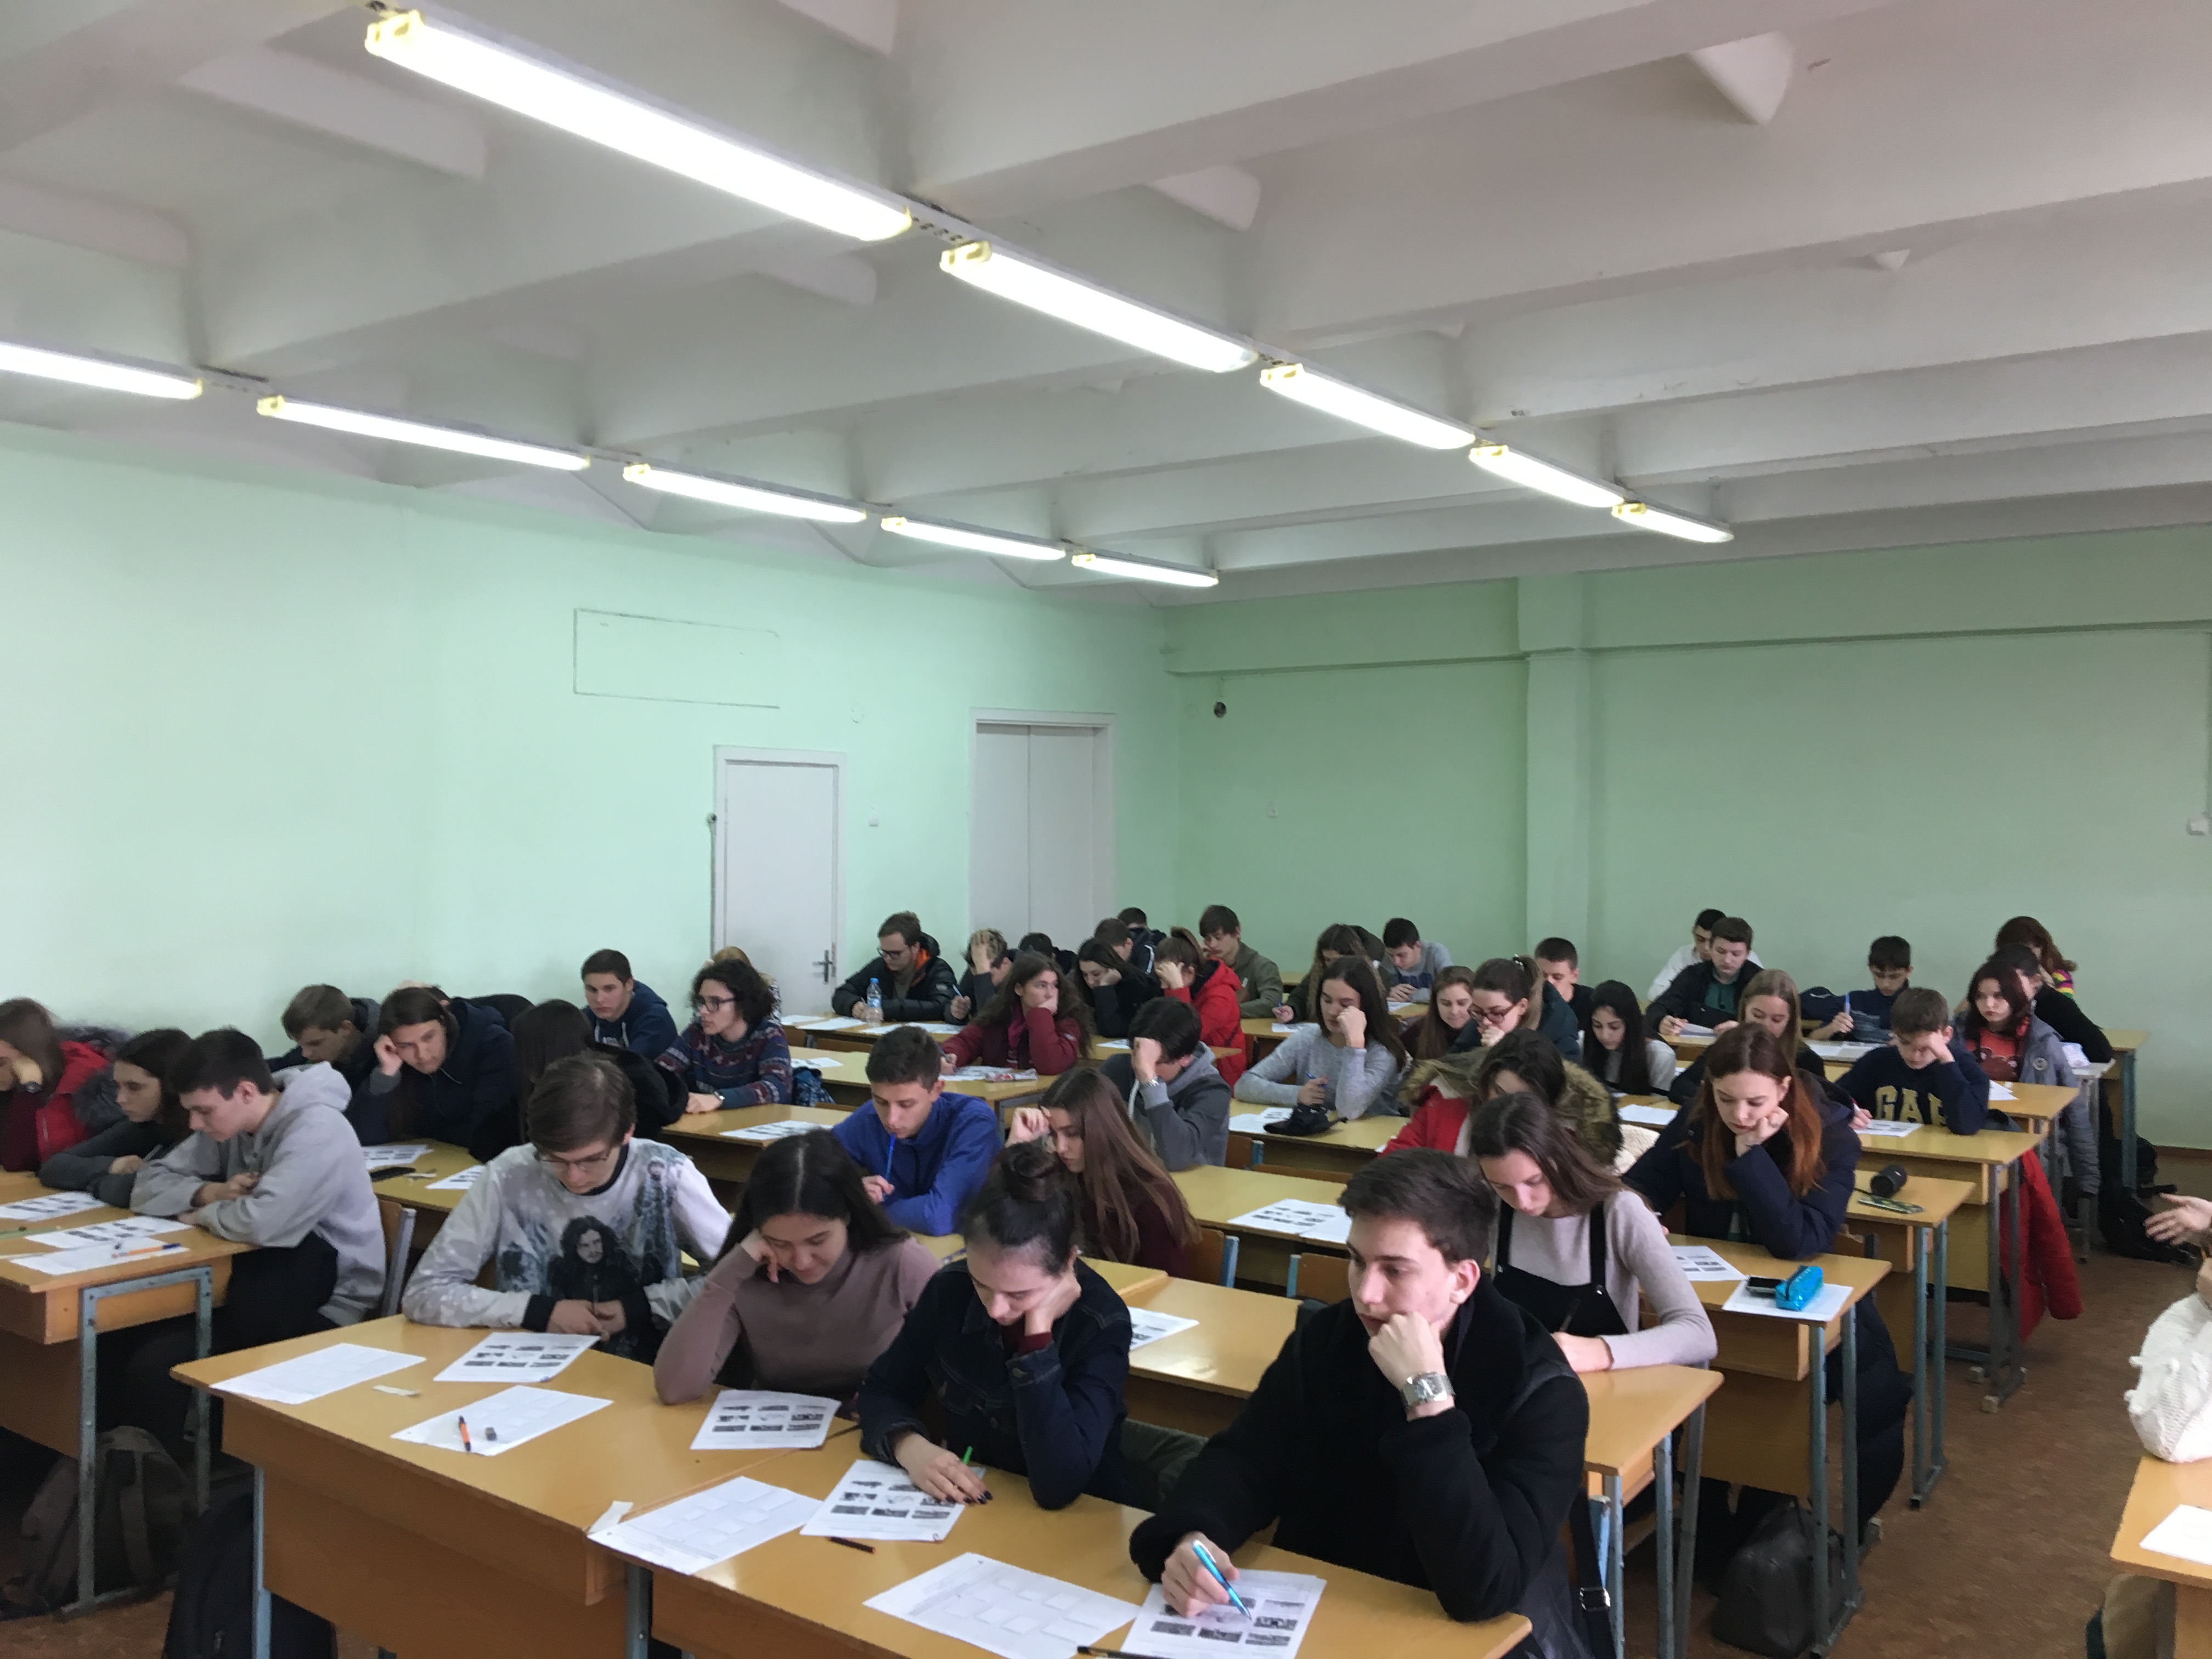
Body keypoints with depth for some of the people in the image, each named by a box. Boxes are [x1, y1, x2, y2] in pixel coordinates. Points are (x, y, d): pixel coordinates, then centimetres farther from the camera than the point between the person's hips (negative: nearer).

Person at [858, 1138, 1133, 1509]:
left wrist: (1038, 1332, -27)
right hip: (965, 1509, 3)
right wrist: (910, 1446, -16)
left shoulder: (1102, 1322, -18)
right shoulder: (951, 1290, -9)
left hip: (1075, 1525, -3)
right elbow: (881, 1391, 3)